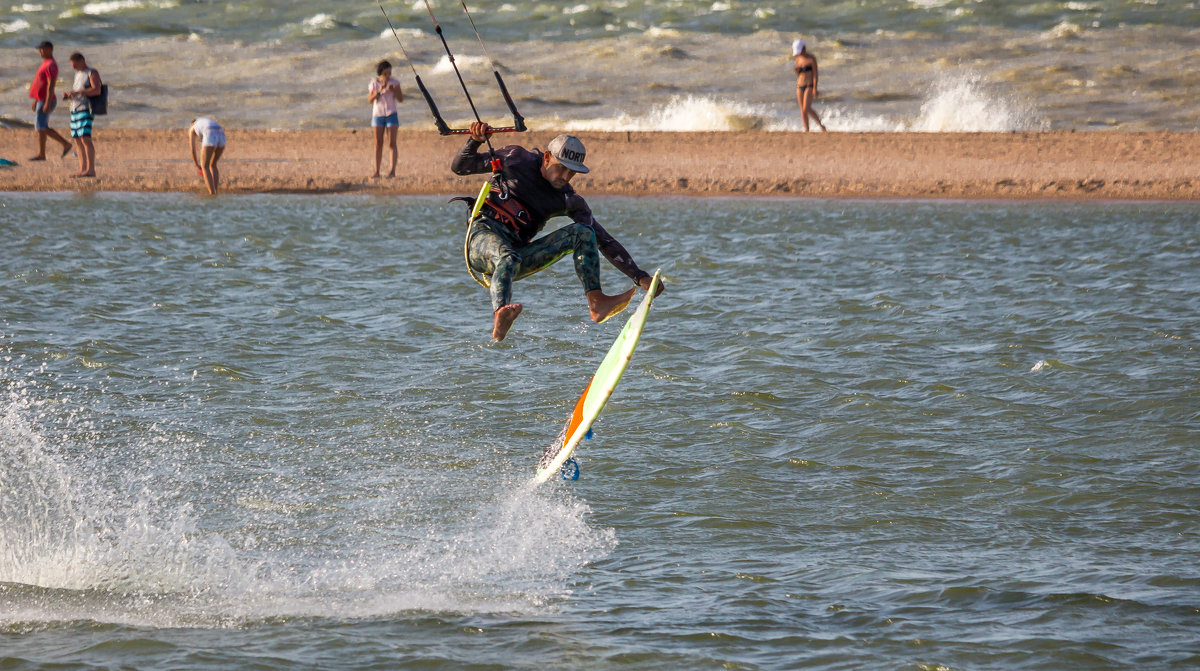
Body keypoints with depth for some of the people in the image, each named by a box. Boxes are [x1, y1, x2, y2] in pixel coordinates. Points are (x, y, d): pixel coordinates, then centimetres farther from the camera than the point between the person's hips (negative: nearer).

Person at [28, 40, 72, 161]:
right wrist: (35, 100, 25)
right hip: (41, 101, 10)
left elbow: (51, 85, -24)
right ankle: (65, 144, 12)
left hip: (46, 101, -10)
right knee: (43, 128, 11)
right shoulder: (46, 64, 17)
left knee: (40, 127, -8)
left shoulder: (51, 65, -16)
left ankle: (41, 154, -4)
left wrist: (47, 103, -28)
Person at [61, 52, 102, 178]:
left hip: (86, 109, -9)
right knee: (78, 140, 5)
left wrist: (77, 92, -24)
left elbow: (97, 90, -19)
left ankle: (90, 170, -19)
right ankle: (82, 169, 7)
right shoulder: (78, 74, 21)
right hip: (75, 109, 9)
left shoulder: (92, 73, -5)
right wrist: (68, 95, 5)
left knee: (85, 139, -16)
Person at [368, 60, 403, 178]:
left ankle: (392, 170, -12)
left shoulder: (394, 82, -5)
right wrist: (379, 91, -22)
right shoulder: (374, 83, -2)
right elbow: (370, 100, -7)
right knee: (378, 144, 0)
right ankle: (376, 171, 0)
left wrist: (394, 90, -23)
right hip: (378, 114, 1)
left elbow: (401, 99, -6)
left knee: (392, 143, -9)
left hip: (391, 115, -1)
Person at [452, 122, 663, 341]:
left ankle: (596, 302, -24)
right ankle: (499, 320, -70)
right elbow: (459, 166, 5)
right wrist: (475, 141, -15)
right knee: (508, 258, -42)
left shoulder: (569, 201, 8)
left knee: (582, 232, -10)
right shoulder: (516, 159, 2)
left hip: (518, 251, 4)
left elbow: (604, 241, 7)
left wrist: (640, 277, 0)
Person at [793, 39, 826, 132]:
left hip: (809, 86, -6)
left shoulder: (811, 59, -8)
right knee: (802, 110, 4)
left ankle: (821, 125, -5)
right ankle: (806, 129, 9)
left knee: (806, 109, -18)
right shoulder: (798, 59, 10)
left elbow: (815, 74, -10)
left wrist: (814, 88, -16)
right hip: (800, 86, 6)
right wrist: (796, 70, -6)